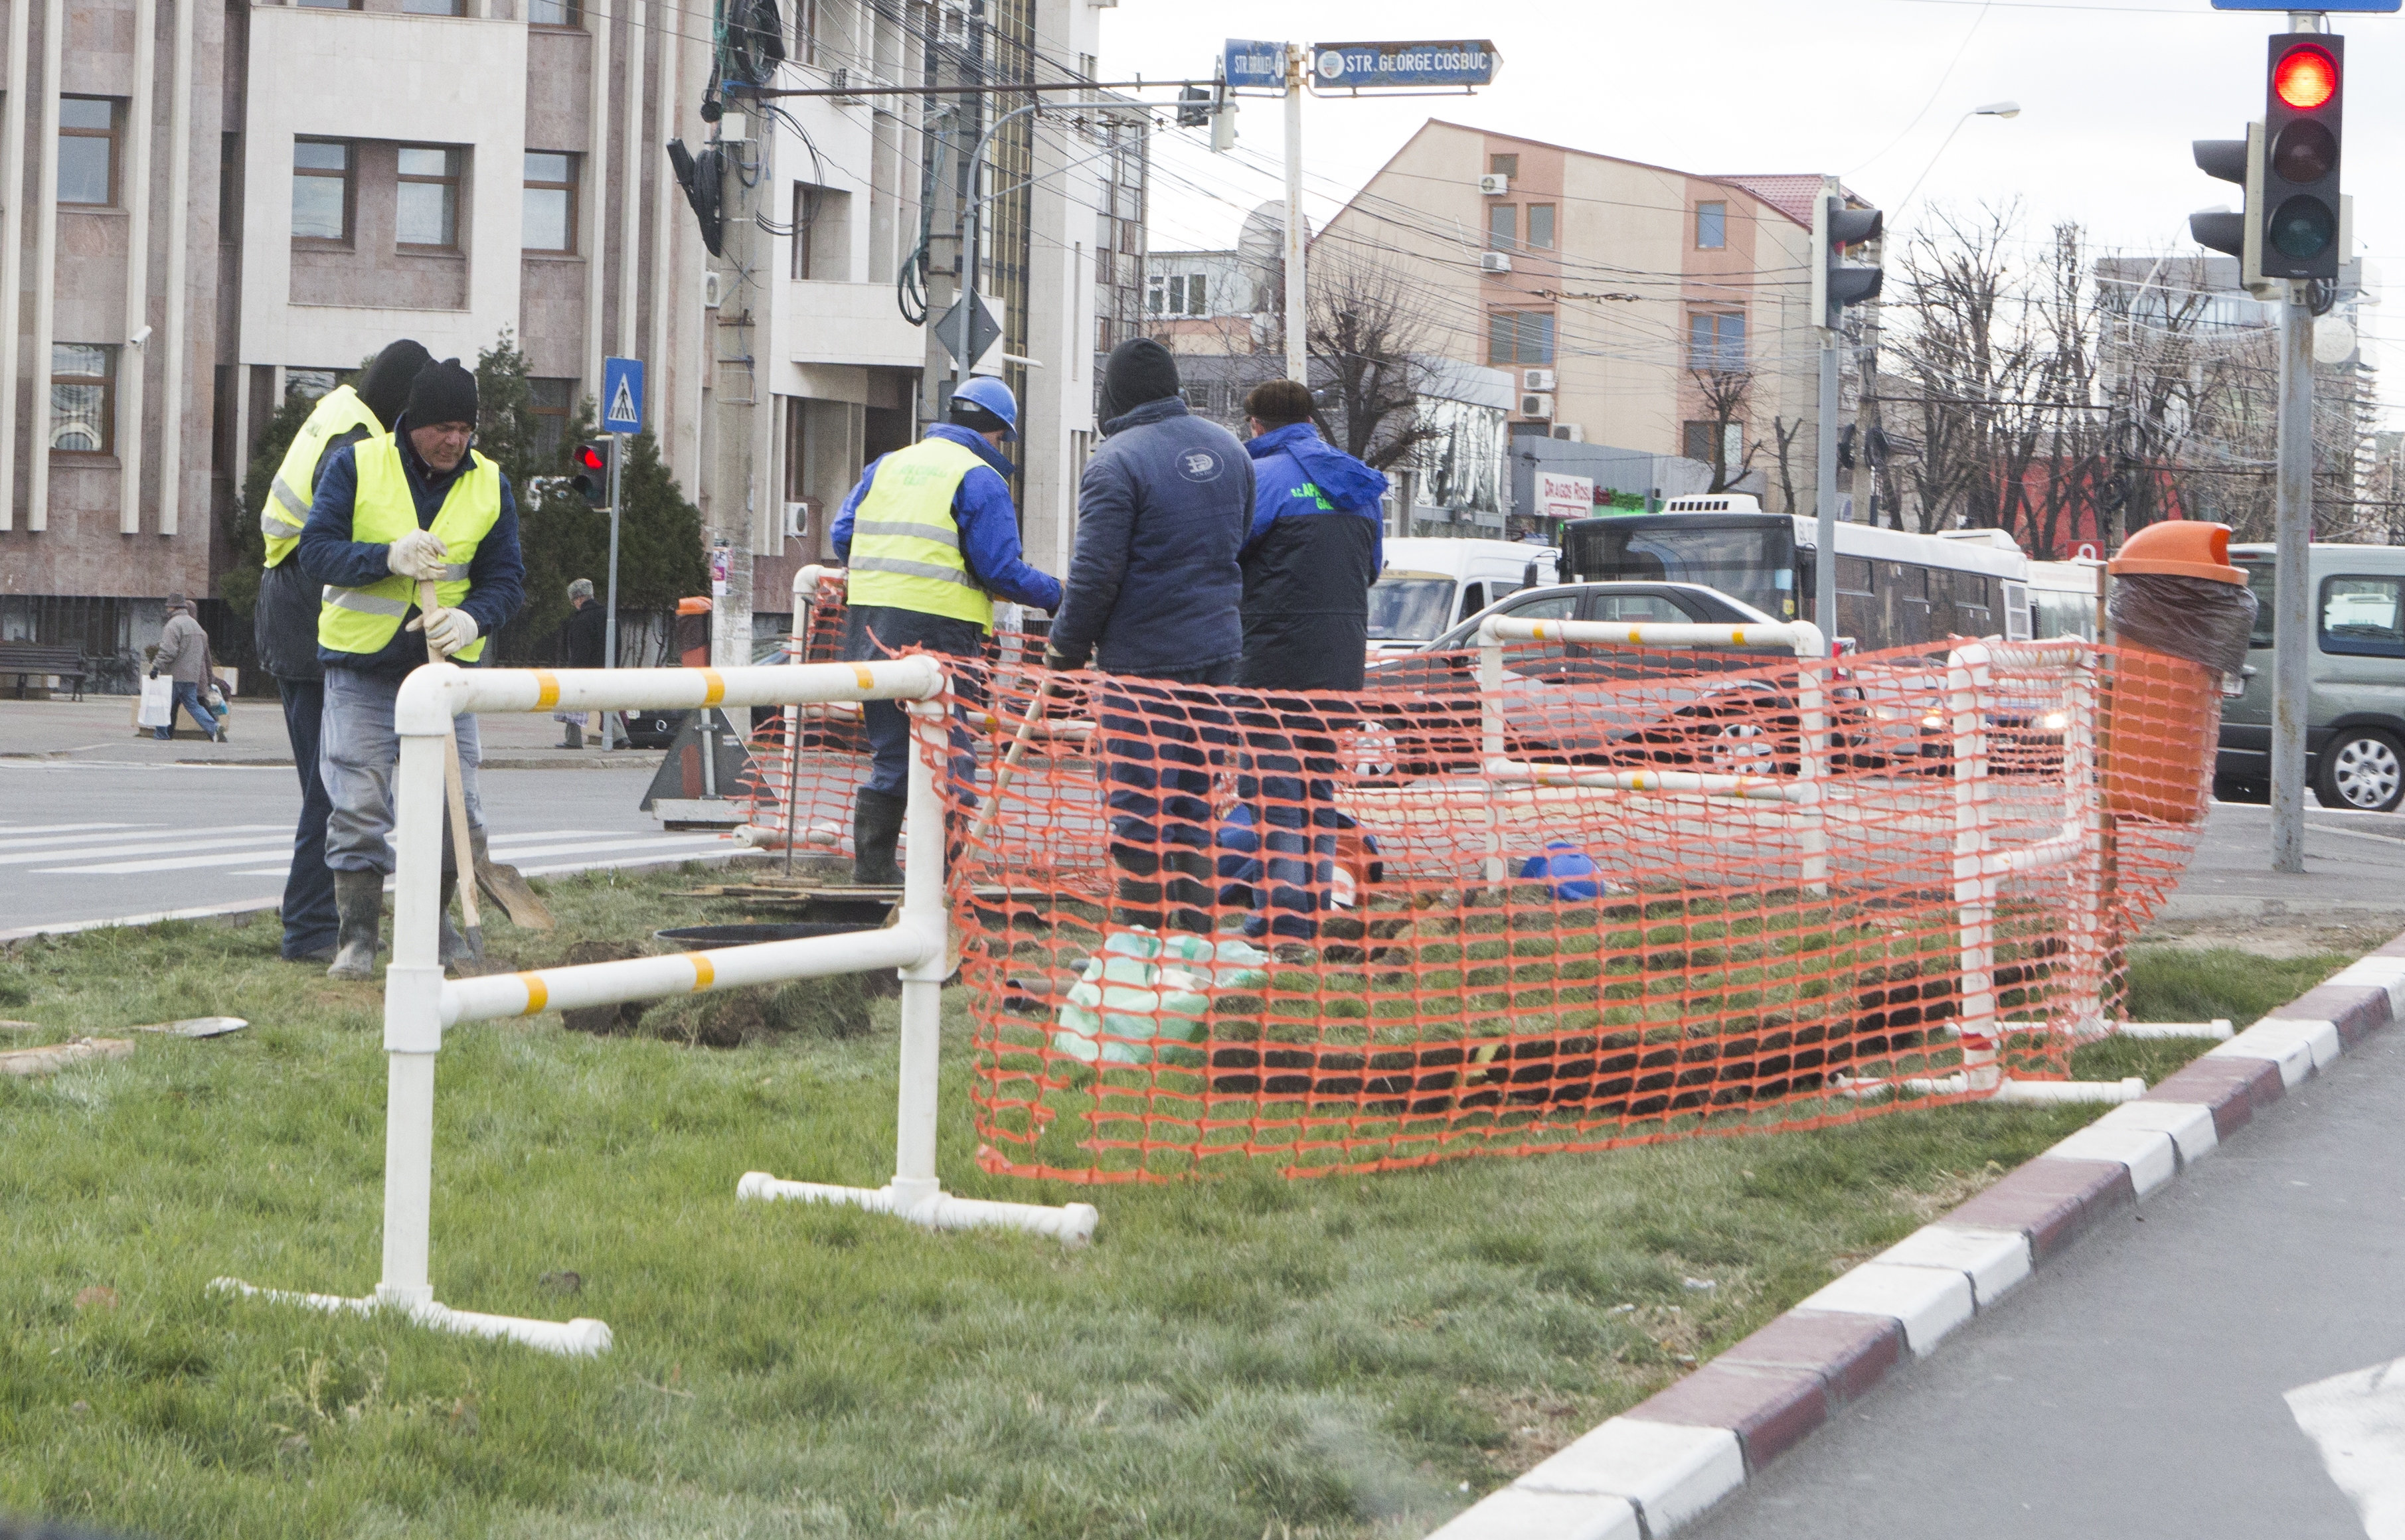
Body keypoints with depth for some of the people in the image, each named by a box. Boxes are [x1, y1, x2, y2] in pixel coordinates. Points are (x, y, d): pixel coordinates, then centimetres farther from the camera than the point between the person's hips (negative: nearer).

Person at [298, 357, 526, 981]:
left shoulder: (490, 485, 3)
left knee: (456, 811, 1)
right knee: (359, 808, -6)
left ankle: (431, 925, 21)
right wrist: (388, 558, -26)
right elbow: (317, 549, -9)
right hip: (362, 668, -2)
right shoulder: (357, 466, -4)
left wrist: (472, 618, -19)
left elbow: (506, 577, 2)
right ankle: (356, 939, 2)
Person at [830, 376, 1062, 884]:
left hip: (869, 620, 6)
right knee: (949, 755, 0)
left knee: (891, 751, 16)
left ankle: (872, 863, 18)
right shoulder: (981, 480, -3)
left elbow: (843, 535, 14)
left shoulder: (887, 466, 16)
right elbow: (1001, 569, -9)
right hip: (938, 628, -6)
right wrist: (1055, 594, 4)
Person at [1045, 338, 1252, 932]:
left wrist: (1066, 648, -2)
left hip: (1144, 657, -7)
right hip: (1217, 650, 7)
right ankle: (1196, 934, 14)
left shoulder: (1118, 460, -14)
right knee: (1197, 801, 12)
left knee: (1139, 805, -2)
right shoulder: (1228, 448, 9)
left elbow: (1096, 571, -15)